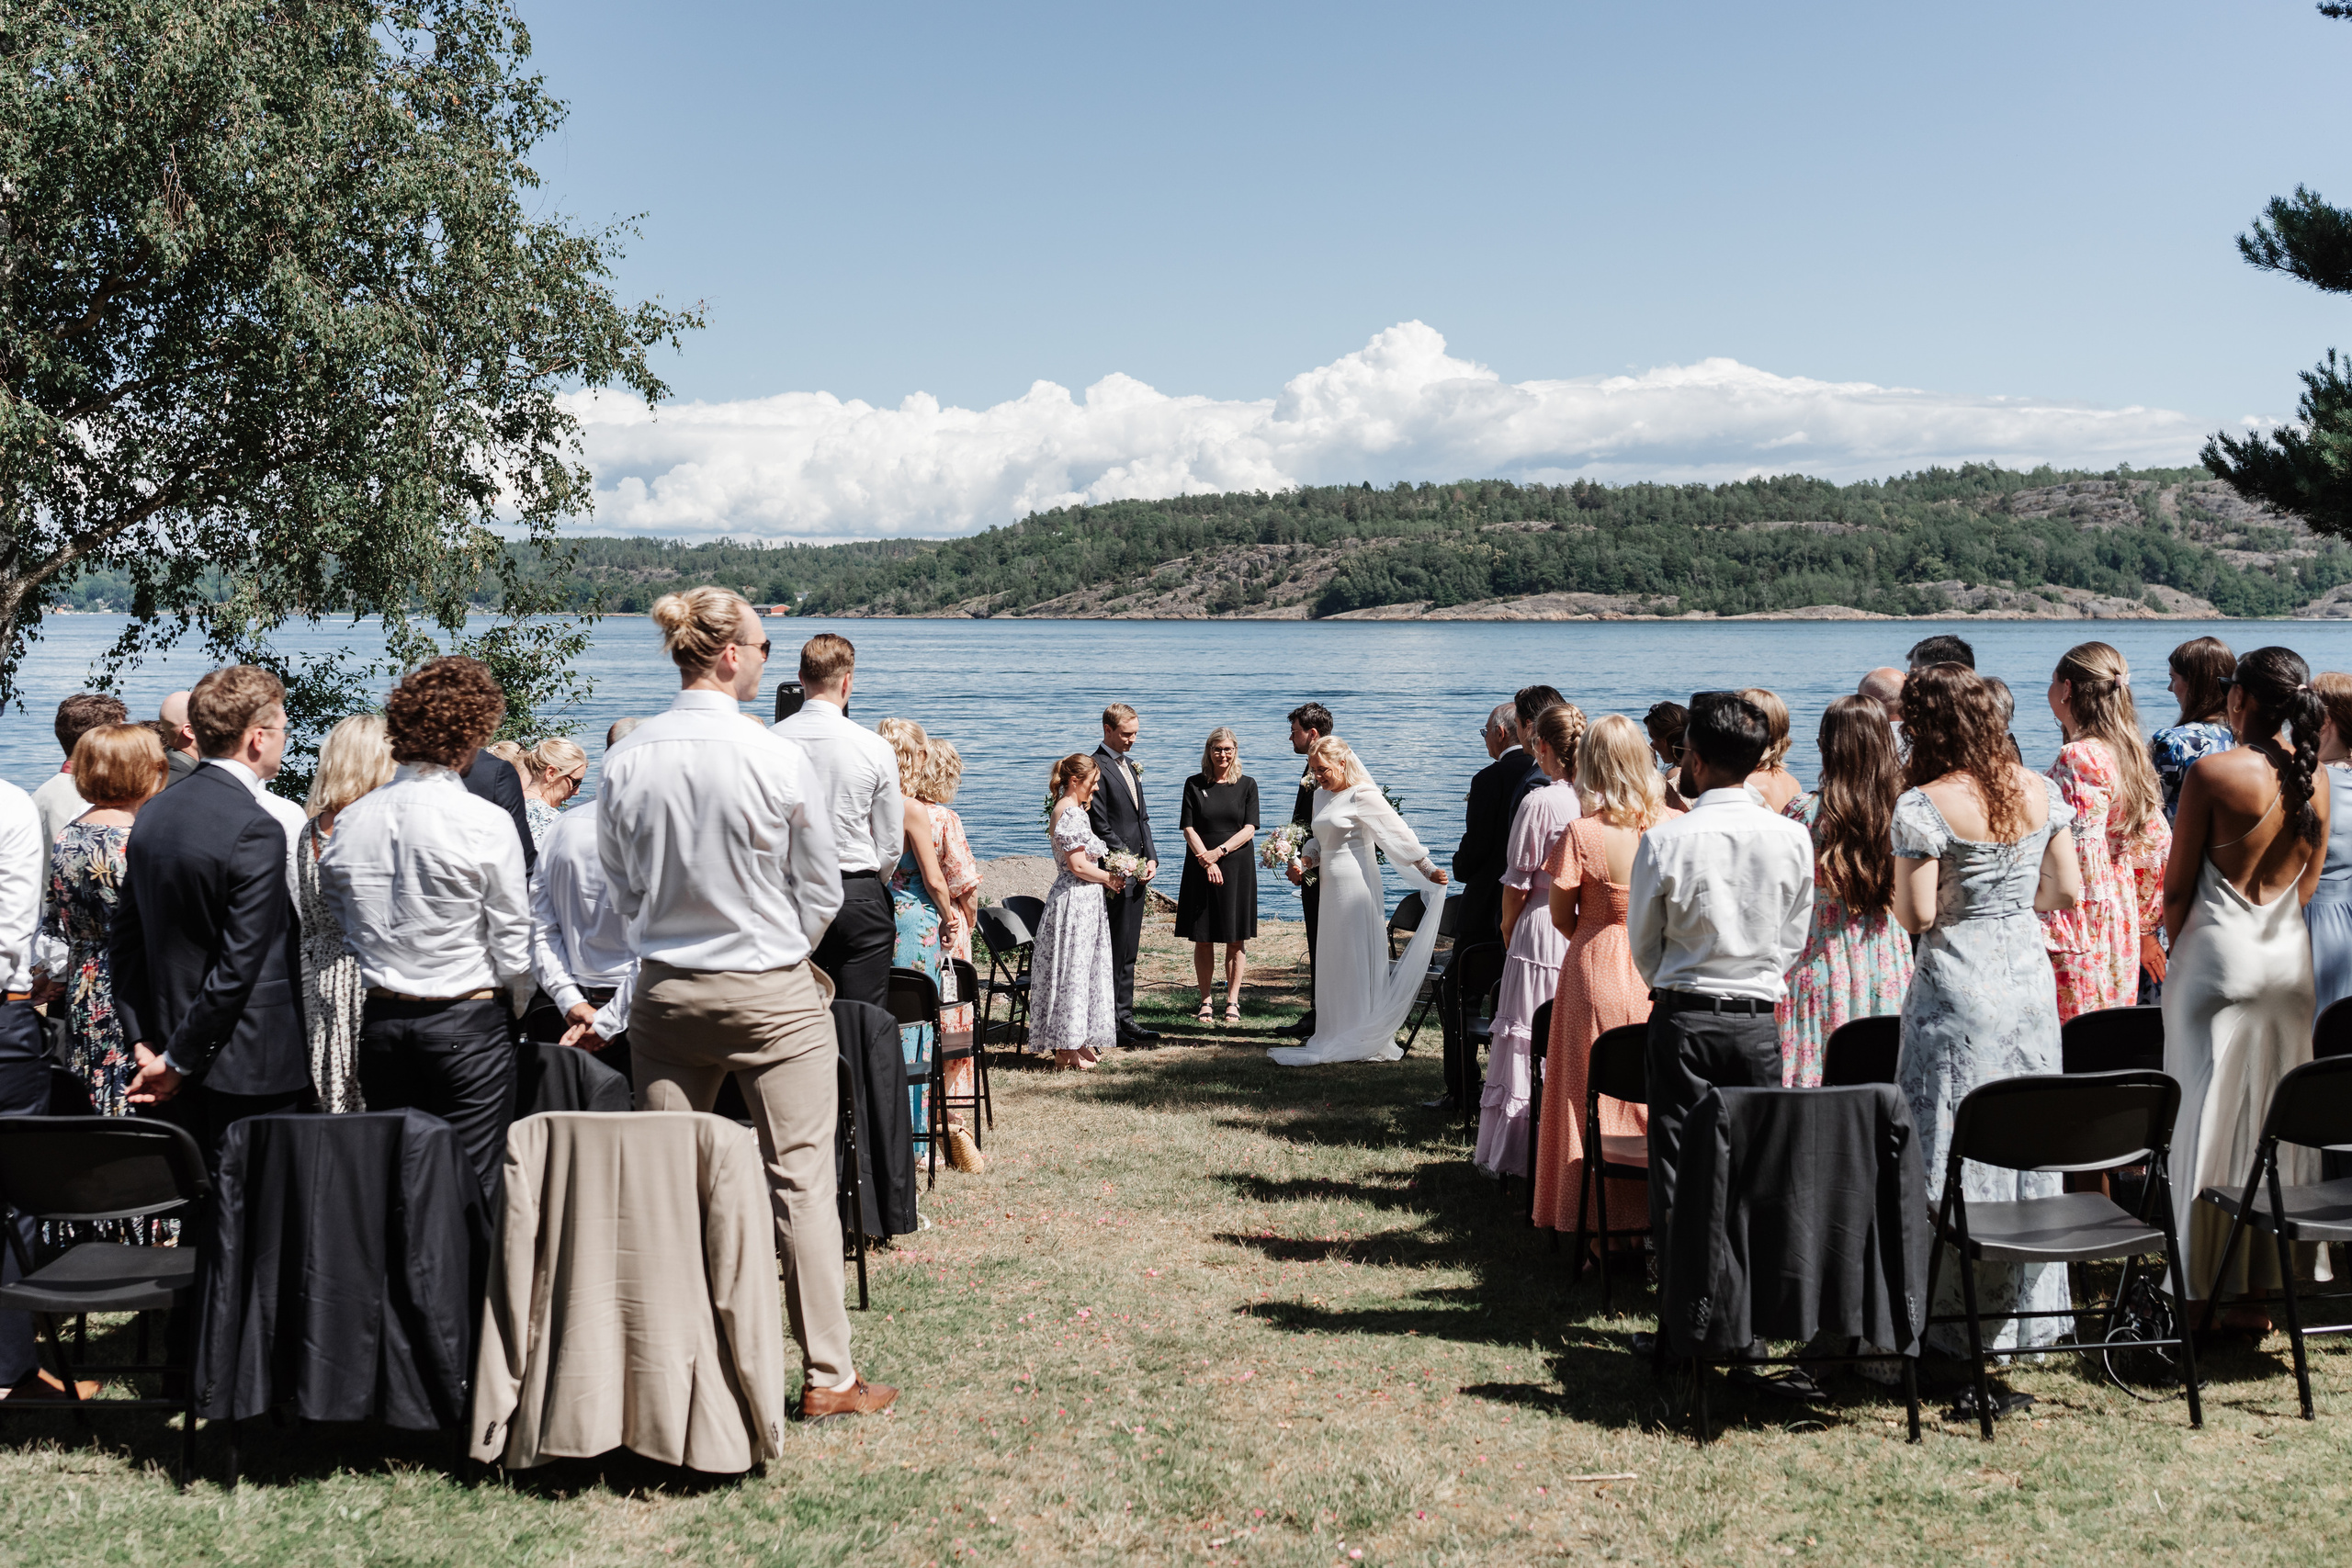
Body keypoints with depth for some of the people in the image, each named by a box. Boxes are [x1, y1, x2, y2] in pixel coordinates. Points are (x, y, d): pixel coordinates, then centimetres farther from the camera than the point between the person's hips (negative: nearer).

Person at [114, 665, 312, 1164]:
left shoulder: (154, 813, 7)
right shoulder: (257, 830, -18)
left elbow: (126, 932, 10)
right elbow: (238, 967, -21)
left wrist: (143, 1040, 11)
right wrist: (178, 1061, -11)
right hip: (248, 1066, -8)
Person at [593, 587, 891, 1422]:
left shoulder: (624, 761, -4)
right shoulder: (779, 759, -15)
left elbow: (621, 886, 7)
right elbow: (822, 889, -5)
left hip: (665, 992, 4)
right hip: (773, 993, -4)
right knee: (801, 1179, 3)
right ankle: (828, 1376, 9)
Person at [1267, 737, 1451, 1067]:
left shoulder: (1363, 795, -12)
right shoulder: (1321, 794, 13)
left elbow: (1398, 833, -13)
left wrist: (1428, 870, -15)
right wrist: (1305, 861, 1)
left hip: (1356, 886, -8)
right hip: (1330, 886, 8)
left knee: (1359, 959, -3)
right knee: (1333, 962, 10)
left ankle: (1364, 1041, 3)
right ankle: (1338, 1036, 17)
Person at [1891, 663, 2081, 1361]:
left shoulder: (1925, 805, -15)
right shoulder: (2040, 791, 3)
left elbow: (1916, 916, -17)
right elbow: (2067, 890, 6)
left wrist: (1901, 847, -1)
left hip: (1958, 989, -6)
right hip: (2030, 974, 6)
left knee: (1956, 1151, 3)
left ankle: (1958, 1322, 10)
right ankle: (2027, 1307, 25)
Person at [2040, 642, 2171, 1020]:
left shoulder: (2078, 758, -15)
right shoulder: (2127, 754, 11)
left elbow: (2080, 858, -21)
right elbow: (2159, 846, 15)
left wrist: (2050, 937, -18)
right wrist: (2145, 929, 22)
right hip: (2120, 929, 9)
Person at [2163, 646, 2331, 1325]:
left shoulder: (2212, 773, -14)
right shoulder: (2315, 778, 2)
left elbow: (2177, 886, -8)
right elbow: (2309, 881, 12)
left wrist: (2175, 943, 9)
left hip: (2219, 956, -5)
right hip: (2289, 960, 5)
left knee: (2212, 1120, 2)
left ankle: (2211, 1289, 7)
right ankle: (2269, 1286, 18)